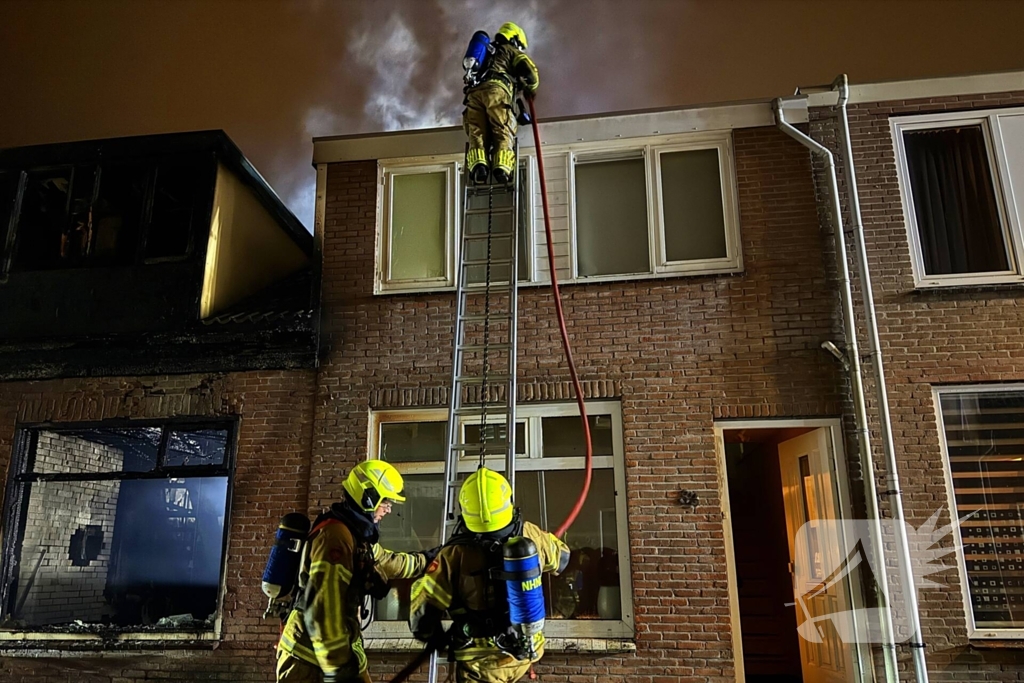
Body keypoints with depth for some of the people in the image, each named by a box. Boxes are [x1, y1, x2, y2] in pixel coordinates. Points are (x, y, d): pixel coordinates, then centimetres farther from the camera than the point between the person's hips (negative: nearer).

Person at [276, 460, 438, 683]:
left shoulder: (357, 534, 13)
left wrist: (427, 559, 39)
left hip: (342, 646, 10)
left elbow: (390, 563, 33)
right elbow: (323, 604, -26)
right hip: (309, 652, -10)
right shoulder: (335, 534, -21)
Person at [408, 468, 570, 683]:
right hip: (526, 652, 3)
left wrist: (436, 639, 3)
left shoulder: (456, 554, -24)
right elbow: (561, 557, 8)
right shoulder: (531, 536, -15)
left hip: (480, 661, -3)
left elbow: (422, 609, -18)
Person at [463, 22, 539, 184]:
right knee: (504, 133, -10)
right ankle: (502, 166, -33)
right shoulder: (511, 51, 24)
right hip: (496, 89, -4)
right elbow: (529, 70, 9)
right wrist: (531, 89, 28)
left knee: (477, 134, -5)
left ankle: (478, 163, -32)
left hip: (474, 91, 4)